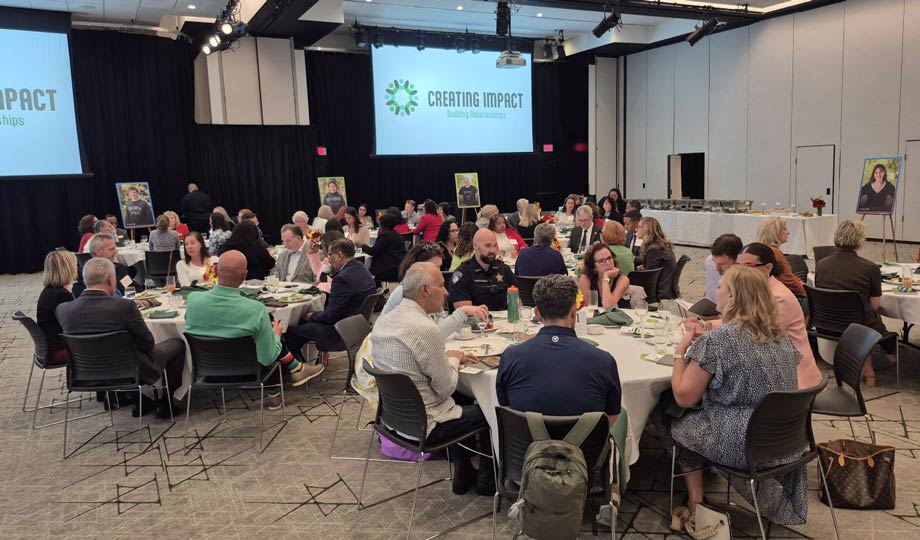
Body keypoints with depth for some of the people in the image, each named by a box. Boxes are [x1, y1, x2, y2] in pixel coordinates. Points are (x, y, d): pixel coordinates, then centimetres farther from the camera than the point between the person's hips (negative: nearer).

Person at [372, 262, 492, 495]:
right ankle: (486, 479, 29)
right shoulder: (425, 329, -27)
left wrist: (450, 357, 7)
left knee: (463, 398, 27)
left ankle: (463, 472, 35)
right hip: (422, 425, -8)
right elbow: (446, 388, -19)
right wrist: (453, 359, 0)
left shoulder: (383, 321, -1)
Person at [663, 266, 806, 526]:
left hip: (745, 445, -7)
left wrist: (681, 350, -3)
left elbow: (684, 398, -16)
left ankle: (696, 507, 22)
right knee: (699, 413, 26)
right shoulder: (779, 334, 4)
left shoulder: (717, 339, -19)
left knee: (676, 422, 16)